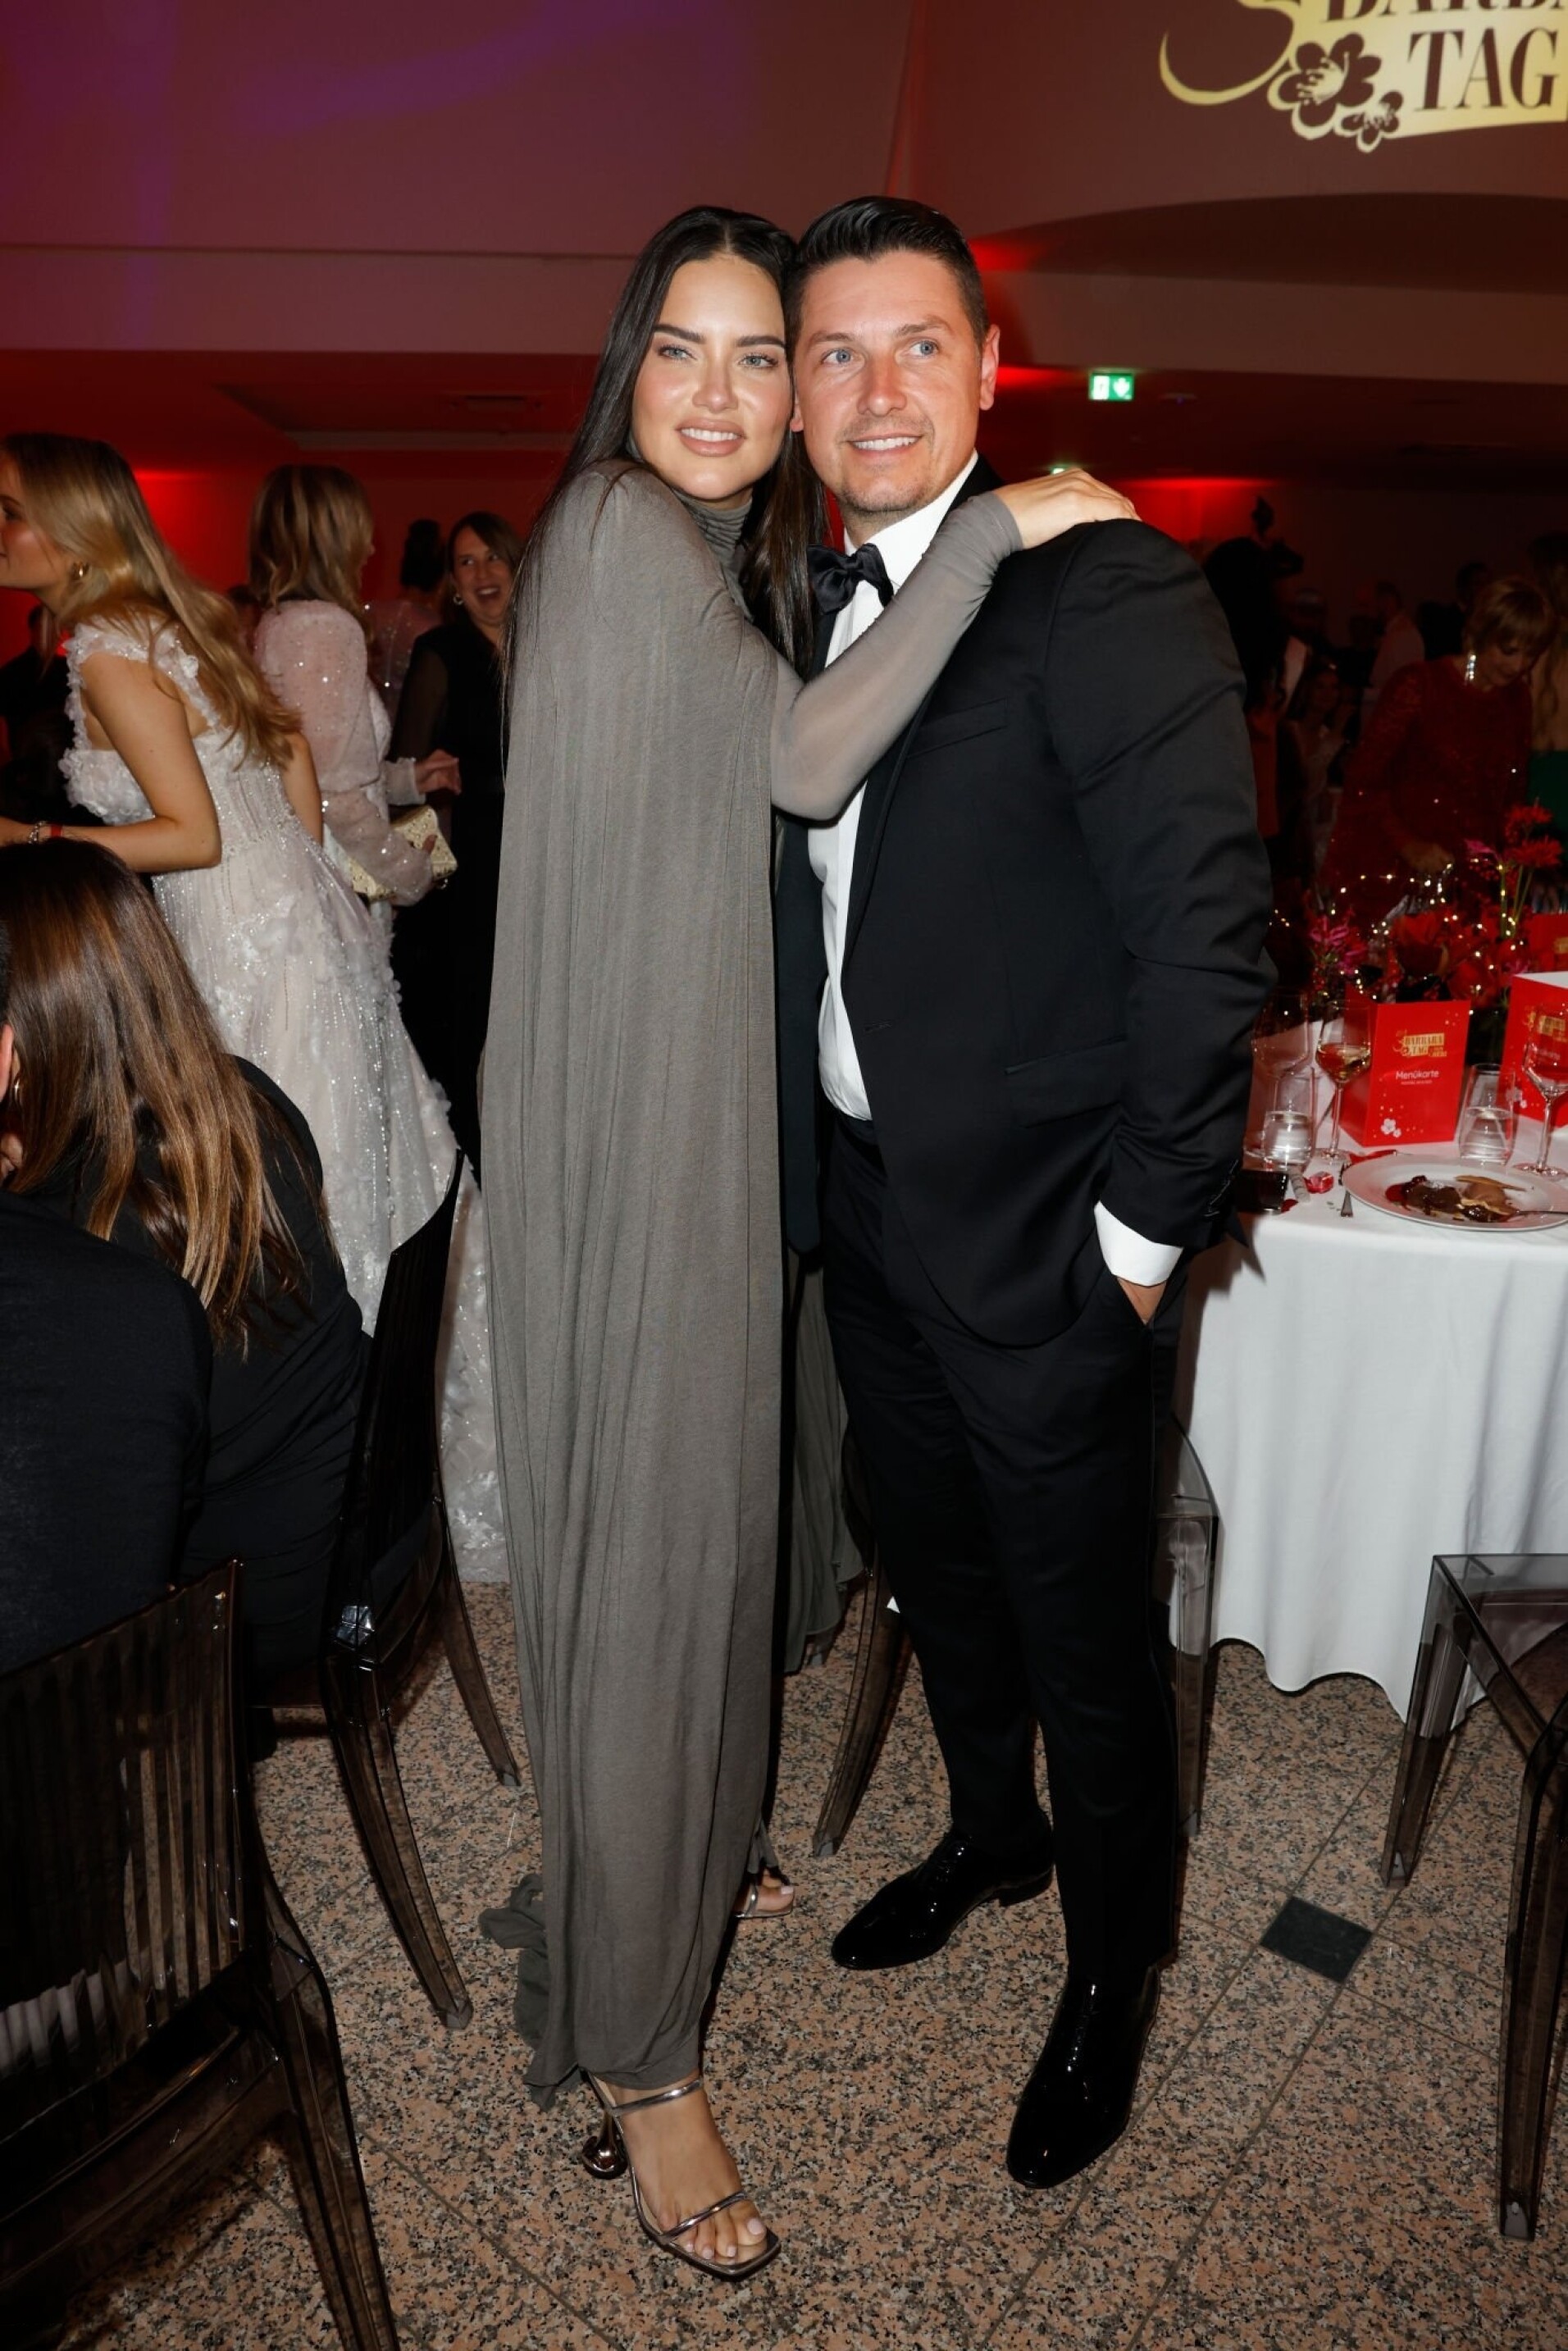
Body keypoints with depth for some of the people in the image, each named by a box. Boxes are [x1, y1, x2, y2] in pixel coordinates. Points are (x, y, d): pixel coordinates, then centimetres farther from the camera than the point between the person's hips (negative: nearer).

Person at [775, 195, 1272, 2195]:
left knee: (1083, 1626, 10)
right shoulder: (821, 606, 9)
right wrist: (810, 1163, 7)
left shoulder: (1103, 587, -15)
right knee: (937, 1569, 24)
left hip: (1039, 1239, -7)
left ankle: (1112, 1970, 37)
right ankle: (991, 1837, 50)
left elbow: (1204, 921, -19)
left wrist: (1146, 1228, -17)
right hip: (866, 1206, 7)